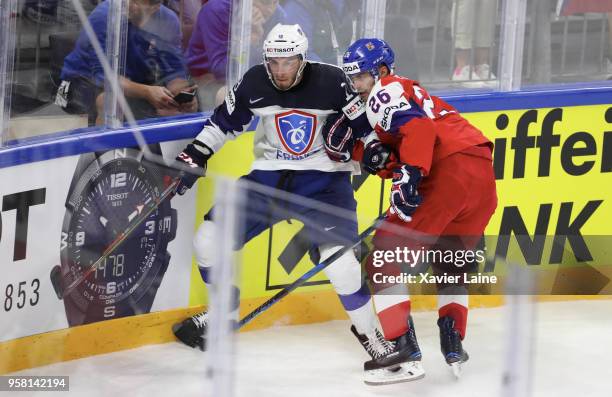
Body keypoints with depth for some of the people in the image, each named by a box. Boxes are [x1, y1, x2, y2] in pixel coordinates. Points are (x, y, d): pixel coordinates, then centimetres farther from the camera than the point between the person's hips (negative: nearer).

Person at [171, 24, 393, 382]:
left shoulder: (331, 82, -17)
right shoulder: (254, 83, -7)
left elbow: (366, 124, -7)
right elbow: (224, 122, 6)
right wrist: (194, 157, 1)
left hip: (323, 180, -4)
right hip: (270, 176, 4)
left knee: (338, 257, -24)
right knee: (210, 238, -2)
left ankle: (368, 329, 0)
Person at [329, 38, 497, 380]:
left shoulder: (387, 91, 3)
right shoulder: (409, 92, 32)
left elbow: (418, 127, -18)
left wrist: (408, 175, -25)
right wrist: (377, 155, 3)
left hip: (450, 171, -10)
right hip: (484, 173, 10)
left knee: (385, 254, -2)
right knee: (452, 263, 27)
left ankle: (402, 342, -9)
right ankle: (453, 341, 14)